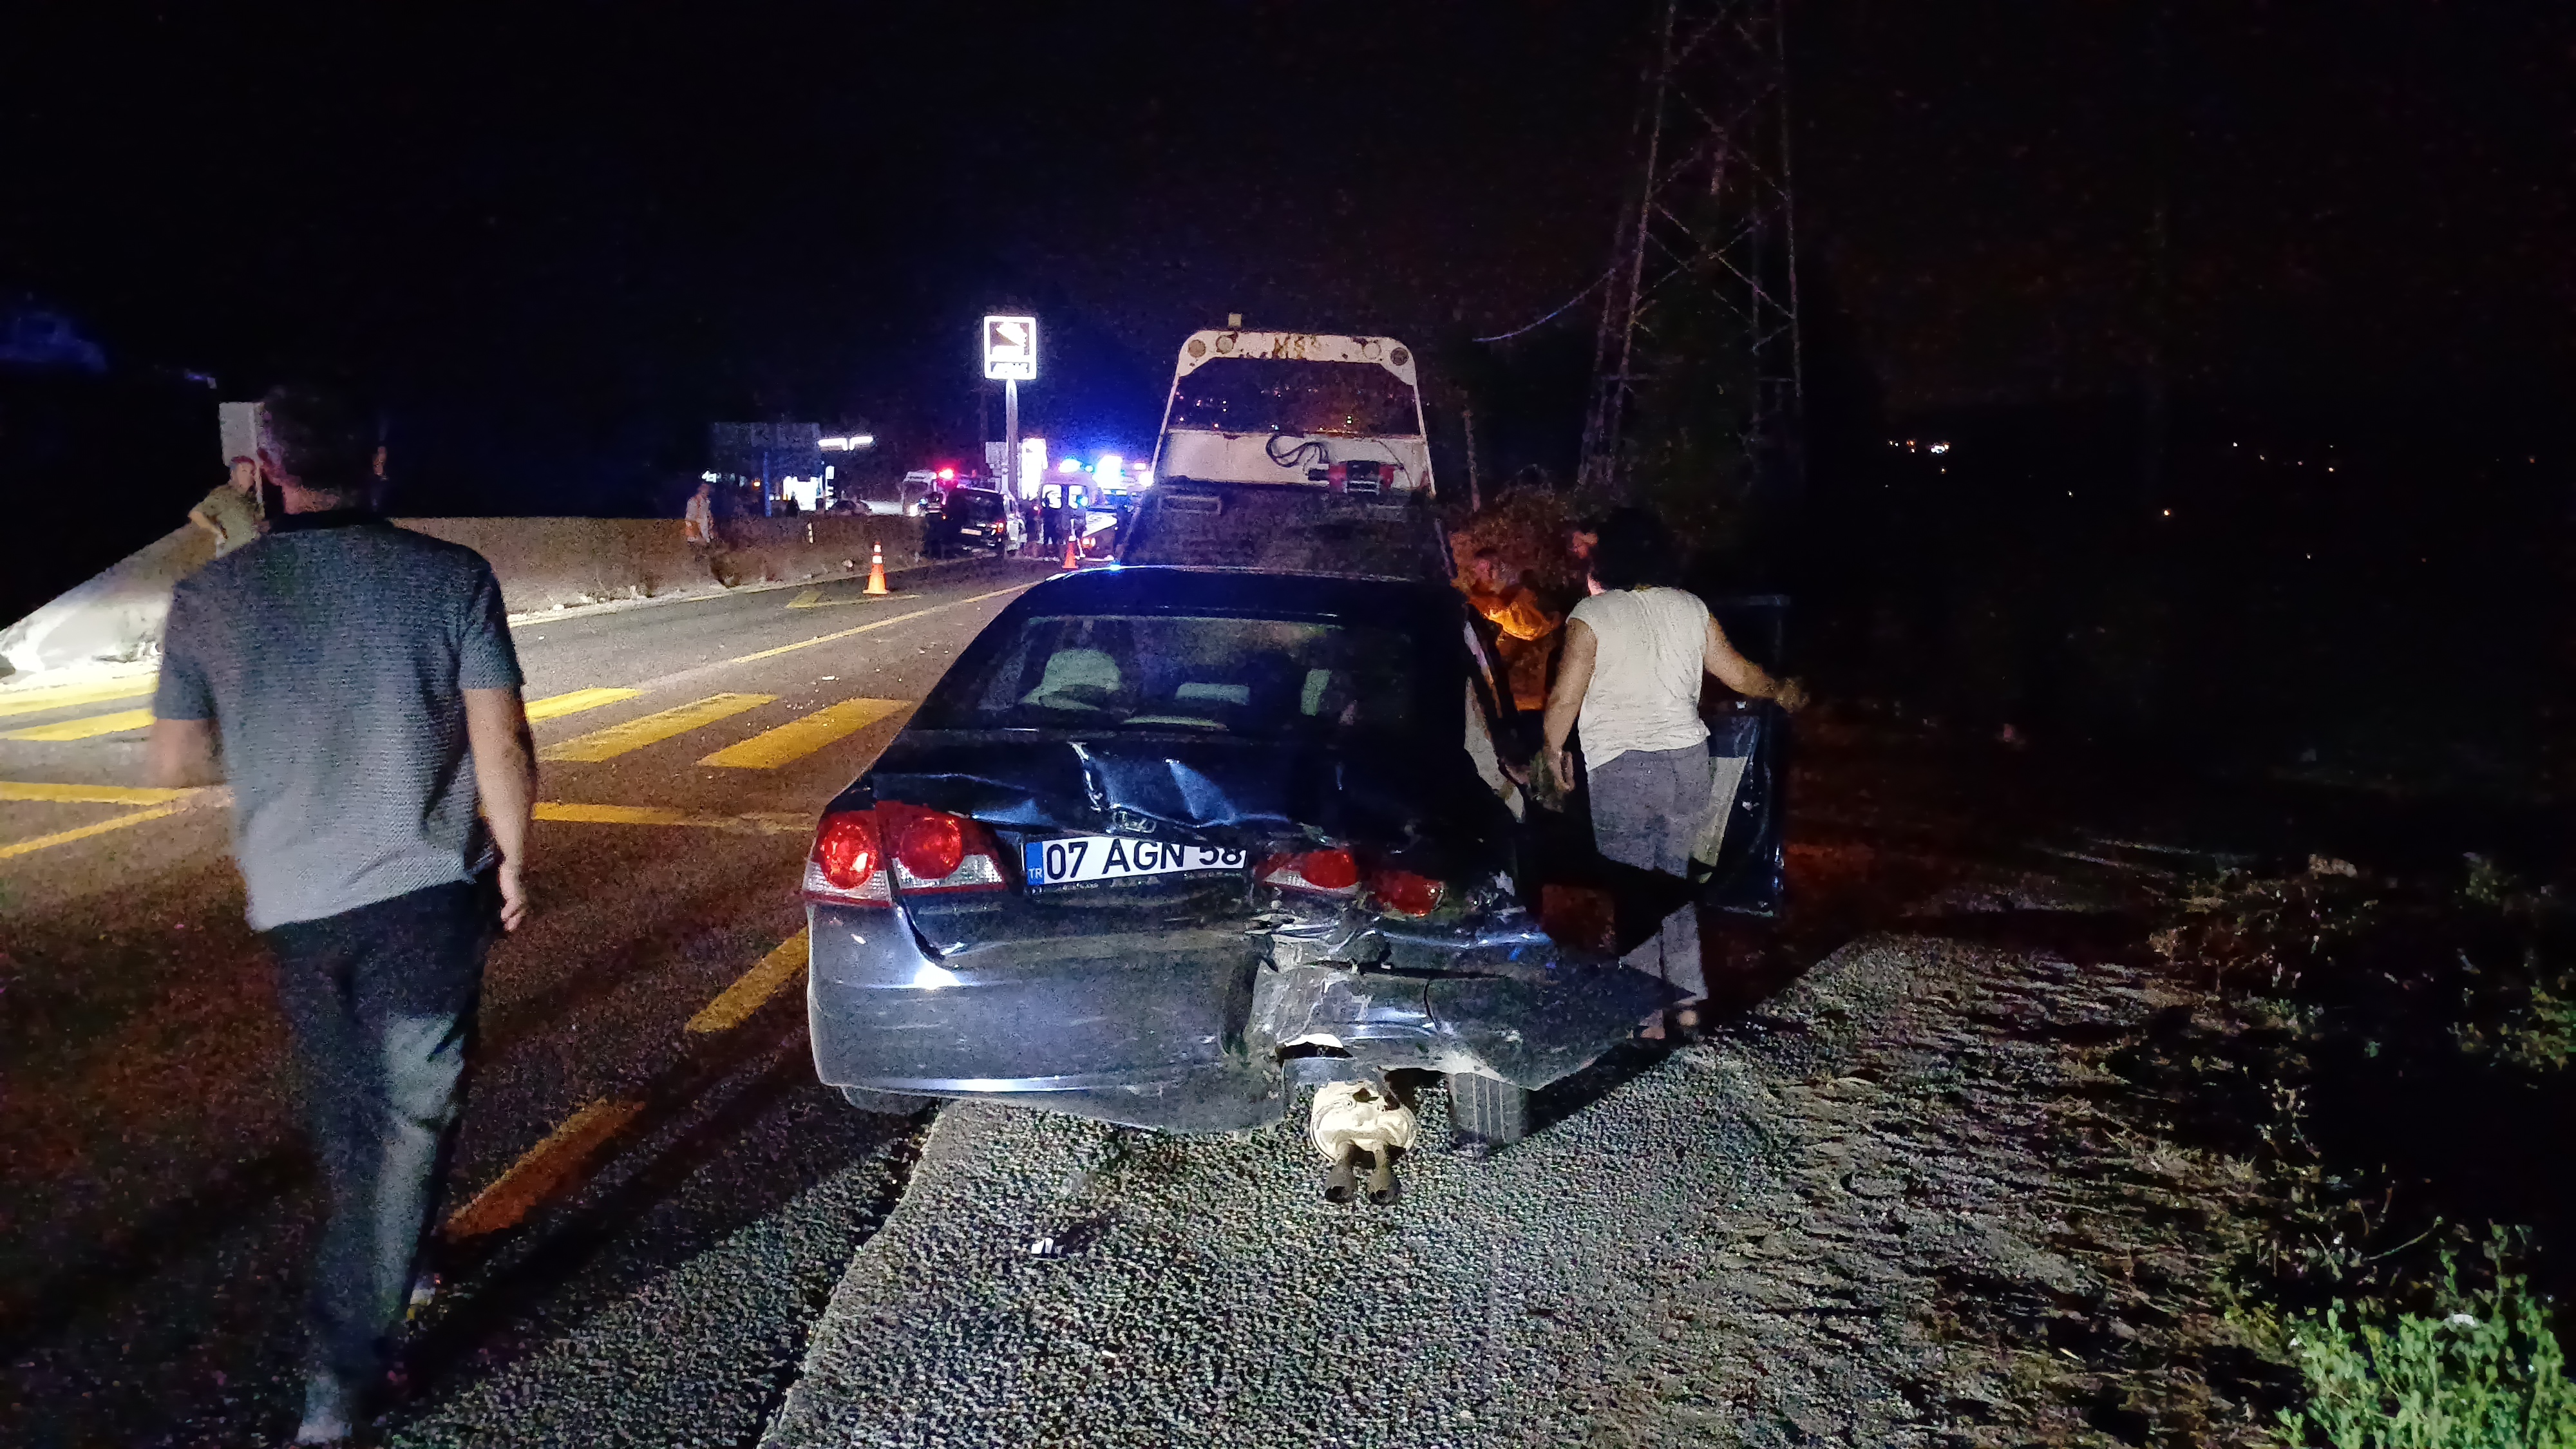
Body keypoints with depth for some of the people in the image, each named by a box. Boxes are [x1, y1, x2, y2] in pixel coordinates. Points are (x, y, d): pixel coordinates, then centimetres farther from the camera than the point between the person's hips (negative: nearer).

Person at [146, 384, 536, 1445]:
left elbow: (174, 762, 5)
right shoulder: (450, 577, -9)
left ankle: (394, 1266, 44)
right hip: (426, 889, -3)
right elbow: (503, 747, -10)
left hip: (295, 900, 3)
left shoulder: (208, 599, -2)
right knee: (410, 1117, 5)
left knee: (345, 1115, 22)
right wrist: (512, 858, 4)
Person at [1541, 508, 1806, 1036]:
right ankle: (1687, 998, 22)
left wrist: (1554, 750, 6)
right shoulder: (1691, 609, 6)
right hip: (1687, 760, 5)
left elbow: (1564, 699, -12)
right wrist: (1781, 692, 34)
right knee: (1675, 879, 18)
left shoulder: (1592, 615, -8)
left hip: (1621, 769, -5)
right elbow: (1738, 672, 14)